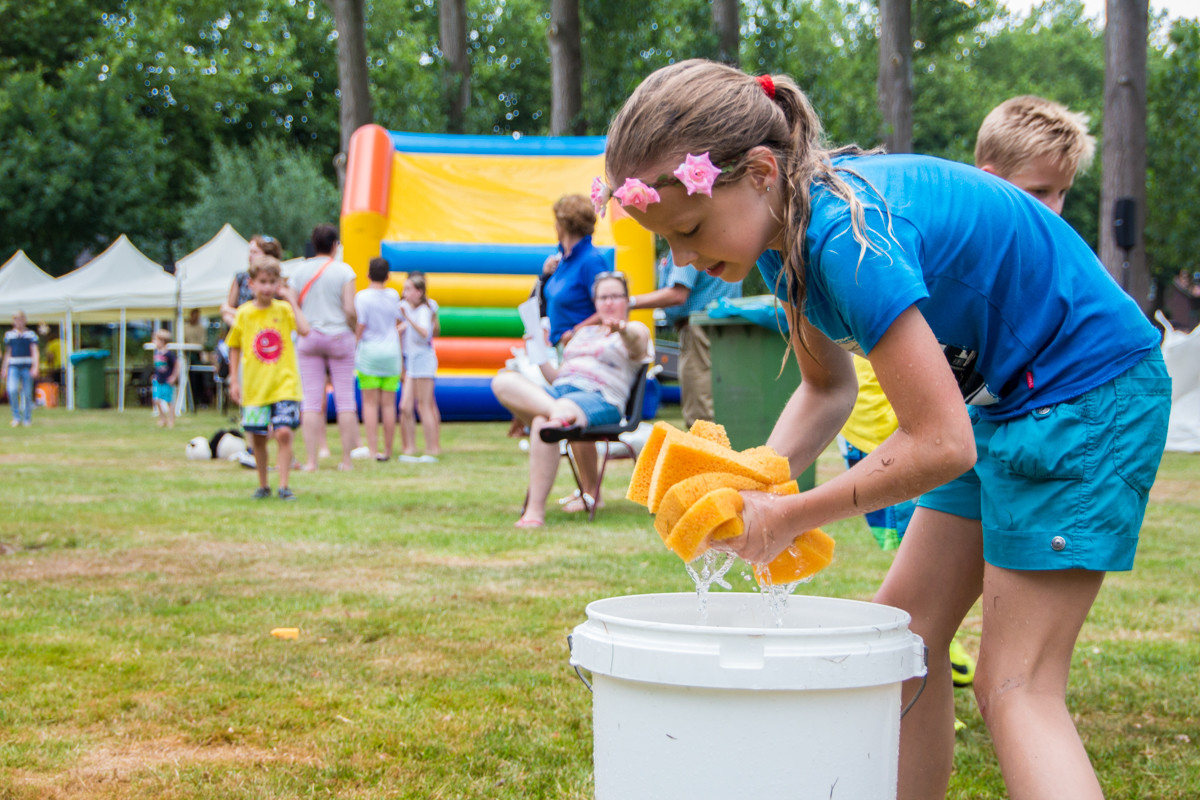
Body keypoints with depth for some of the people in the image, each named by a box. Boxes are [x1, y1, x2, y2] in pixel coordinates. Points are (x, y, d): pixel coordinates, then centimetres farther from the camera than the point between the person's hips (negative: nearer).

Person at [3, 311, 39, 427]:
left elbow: (35, 352, -1)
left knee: (27, 393, 1)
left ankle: (27, 419, 14)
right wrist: (4, 368, 12)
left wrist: (35, 367, -12)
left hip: (27, 367, -1)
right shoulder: (9, 335, 11)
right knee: (12, 390, -18)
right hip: (13, 366, 1)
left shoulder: (31, 334, 4)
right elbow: (7, 353, 17)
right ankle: (16, 417, -7)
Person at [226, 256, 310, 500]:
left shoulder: (283, 309, 1)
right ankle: (263, 485, 23)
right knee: (257, 437, 8)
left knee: (283, 433, -14)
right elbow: (235, 347, 12)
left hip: (284, 384, -2)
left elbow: (304, 330, -16)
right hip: (254, 386, 2)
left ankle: (284, 485, -6)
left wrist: (292, 302, -12)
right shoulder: (244, 314, 3)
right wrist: (234, 380, 7)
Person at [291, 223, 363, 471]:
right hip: (339, 337, -2)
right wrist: (354, 331, 5)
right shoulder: (344, 270, -5)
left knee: (311, 400, 2)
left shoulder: (300, 270, 3)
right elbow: (350, 310, -12)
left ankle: (310, 460, -2)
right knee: (345, 399, 3)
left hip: (309, 338, 2)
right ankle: (347, 459, 3)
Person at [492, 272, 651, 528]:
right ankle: (556, 412, -43)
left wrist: (622, 330, -40)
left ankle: (536, 510, -37)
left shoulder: (635, 331, 11)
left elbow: (636, 341, -17)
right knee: (503, 381, -19)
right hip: (558, 392, 7)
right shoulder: (584, 332, 32)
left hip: (600, 400, -7)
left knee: (542, 423, -37)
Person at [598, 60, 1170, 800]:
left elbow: (941, 444, -30)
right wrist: (755, 478, -9)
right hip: (1002, 399, 10)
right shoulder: (790, 227, -3)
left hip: (1093, 391, -9)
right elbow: (829, 388, 9)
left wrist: (789, 516, -20)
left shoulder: (848, 237, -31)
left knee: (1015, 687, -11)